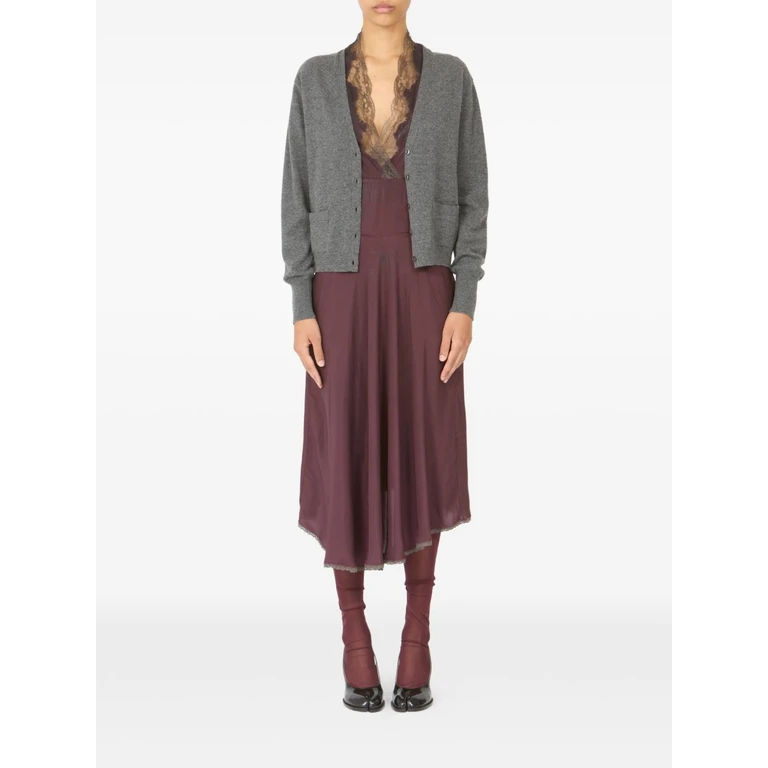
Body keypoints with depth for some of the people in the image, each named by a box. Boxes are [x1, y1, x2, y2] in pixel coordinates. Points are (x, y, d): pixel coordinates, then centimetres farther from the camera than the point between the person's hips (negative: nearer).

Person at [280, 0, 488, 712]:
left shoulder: (451, 77, 5)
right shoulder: (315, 79, 5)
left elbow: (473, 195, 4)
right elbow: (297, 198, 4)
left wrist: (465, 305, -6)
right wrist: (301, 311, -5)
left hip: (424, 293, 0)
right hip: (344, 295, 0)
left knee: (422, 460, 3)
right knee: (344, 464, 1)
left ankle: (417, 641, 19)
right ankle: (355, 638, 18)